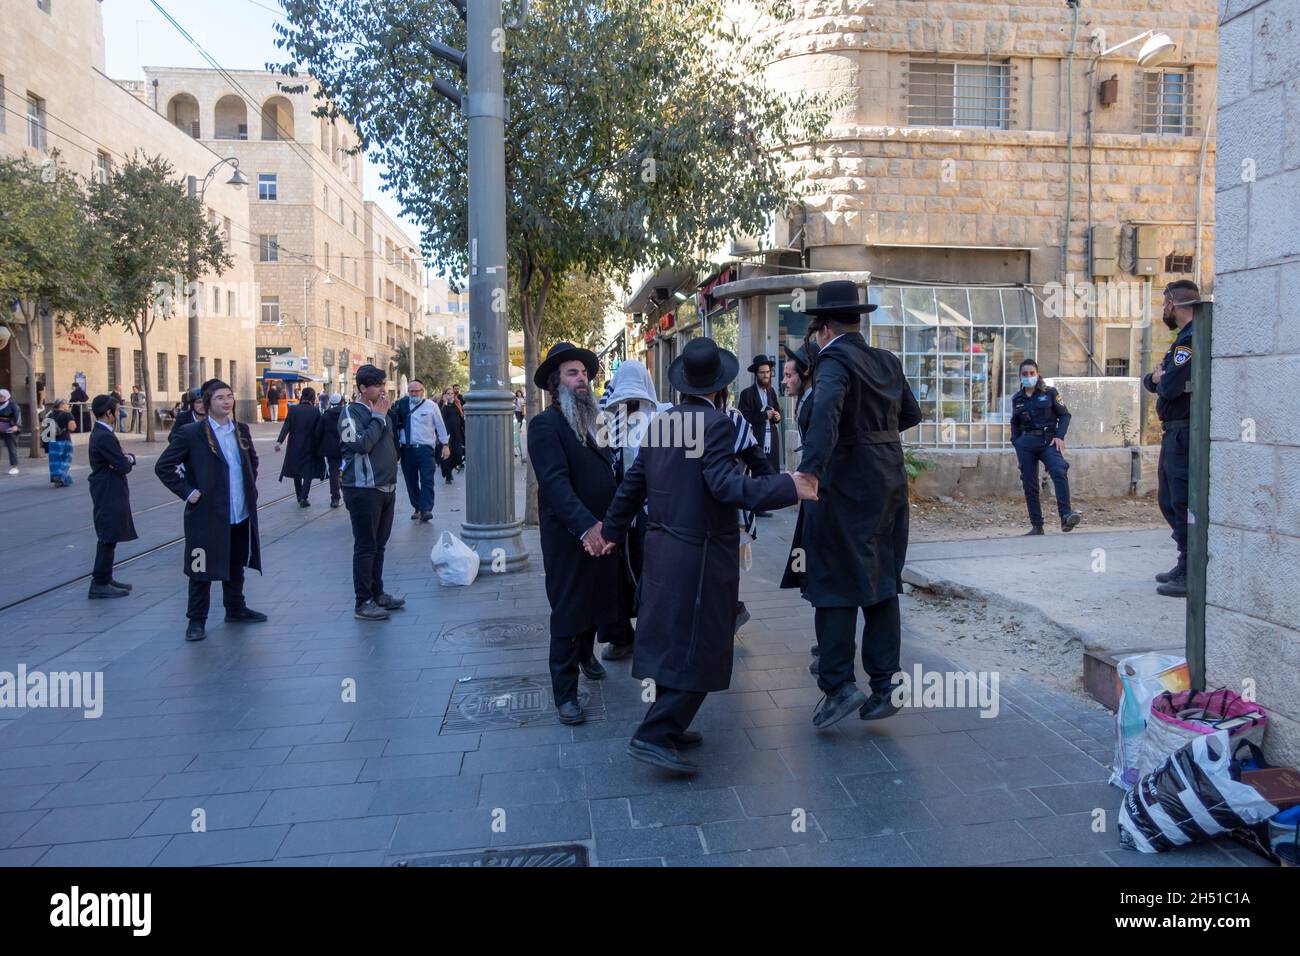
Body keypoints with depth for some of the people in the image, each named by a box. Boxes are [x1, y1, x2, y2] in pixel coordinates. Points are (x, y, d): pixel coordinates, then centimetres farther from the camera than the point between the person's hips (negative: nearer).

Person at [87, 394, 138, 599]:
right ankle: (99, 584, -1)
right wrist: (127, 462, 0)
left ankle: (105, 578, 25)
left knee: (109, 538, 17)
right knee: (108, 538, -6)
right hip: (108, 493, -10)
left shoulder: (100, 432, 13)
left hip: (109, 492, 10)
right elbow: (123, 466, -22)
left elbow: (122, 462, 13)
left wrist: (129, 458, -8)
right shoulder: (104, 436, -19)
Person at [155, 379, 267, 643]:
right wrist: (186, 492, -12)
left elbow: (253, 459, 24)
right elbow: (162, 466, -7)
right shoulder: (191, 433, -10)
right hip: (207, 515, -5)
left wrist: (250, 487, 14)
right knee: (202, 569, 3)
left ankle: (236, 609, 33)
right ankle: (196, 620, 15)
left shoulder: (241, 429, 7)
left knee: (236, 565, 18)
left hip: (241, 514, 5)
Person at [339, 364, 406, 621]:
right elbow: (361, 444, -22)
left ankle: (378, 593, 22)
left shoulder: (380, 411, 15)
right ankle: (364, 603, 0)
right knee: (365, 547, -4)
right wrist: (378, 417, -14)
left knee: (379, 545, 13)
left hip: (386, 489, 8)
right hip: (363, 490, -7)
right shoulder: (352, 413, -8)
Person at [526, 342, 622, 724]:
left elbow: (606, 472, 13)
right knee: (568, 612, 1)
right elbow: (555, 481, -23)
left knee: (597, 601, 19)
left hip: (601, 531, 7)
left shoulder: (590, 422, 13)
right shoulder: (545, 424, -12)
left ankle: (586, 654, 45)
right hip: (567, 536, -7)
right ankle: (565, 693, 12)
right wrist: (585, 525, -33)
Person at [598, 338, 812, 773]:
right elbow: (726, 485, -26)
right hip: (701, 553, -8)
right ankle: (654, 735, -1)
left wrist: (611, 529, 22)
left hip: (662, 549, 8)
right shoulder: (716, 423, -15)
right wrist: (789, 487, -27)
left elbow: (633, 482, 13)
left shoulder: (661, 421, 8)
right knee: (699, 647, 0)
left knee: (672, 639, 18)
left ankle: (668, 725, 30)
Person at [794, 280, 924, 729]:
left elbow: (826, 411, -32)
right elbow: (911, 414, 20)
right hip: (890, 481, 7)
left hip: (846, 485, -7)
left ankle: (839, 684, 4)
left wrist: (810, 469, -43)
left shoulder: (835, 361, -13)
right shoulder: (889, 362, 10)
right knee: (881, 583, 12)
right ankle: (885, 686, 17)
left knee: (835, 585, 2)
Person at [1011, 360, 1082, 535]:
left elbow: (1065, 415, 5)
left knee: (1059, 471, -28)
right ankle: (1036, 526, 9)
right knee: (1029, 484, 1)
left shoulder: (1049, 393, 4)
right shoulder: (1017, 399, 13)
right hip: (1026, 443, 3)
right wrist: (1015, 443, 9)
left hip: (1048, 441, -3)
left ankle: (1066, 516, -36)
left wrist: (1060, 436, -9)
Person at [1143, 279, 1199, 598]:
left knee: (1184, 503, -9)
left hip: (1185, 434, -11)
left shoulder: (1192, 339, -15)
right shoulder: (1184, 339, 19)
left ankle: (1192, 576, -5)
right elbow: (1149, 381, 18)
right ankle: (1185, 566, 25)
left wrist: (1161, 379, -2)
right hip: (1174, 434, 11)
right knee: (1170, 501, 16)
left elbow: (1170, 387, -24)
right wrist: (1157, 377, -5)